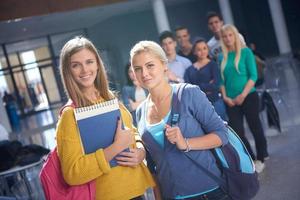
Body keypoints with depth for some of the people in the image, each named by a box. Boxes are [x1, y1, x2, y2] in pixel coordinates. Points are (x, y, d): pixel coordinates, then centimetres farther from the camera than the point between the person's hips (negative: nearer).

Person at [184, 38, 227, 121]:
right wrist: (207, 87, -11)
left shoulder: (213, 65, 2)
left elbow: (216, 85, -10)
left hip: (214, 102, -3)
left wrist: (197, 87, -6)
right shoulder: (190, 69, 11)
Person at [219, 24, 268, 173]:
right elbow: (221, 80, 9)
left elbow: (253, 76, -9)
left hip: (249, 96, -3)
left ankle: (260, 160, 19)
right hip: (231, 101, 4)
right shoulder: (222, 57, 6)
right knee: (237, 132, 4)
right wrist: (225, 97, -5)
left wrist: (243, 95, -15)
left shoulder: (245, 52, -4)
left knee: (255, 128, 4)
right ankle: (251, 160, 19)